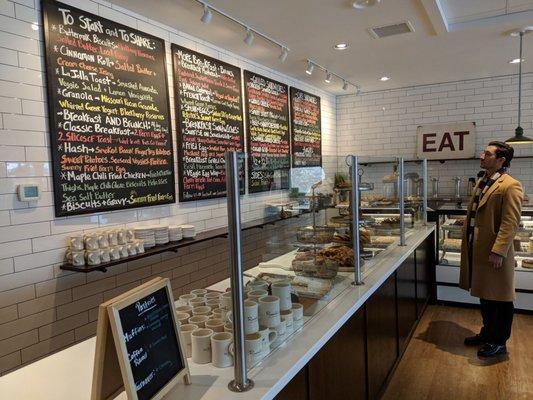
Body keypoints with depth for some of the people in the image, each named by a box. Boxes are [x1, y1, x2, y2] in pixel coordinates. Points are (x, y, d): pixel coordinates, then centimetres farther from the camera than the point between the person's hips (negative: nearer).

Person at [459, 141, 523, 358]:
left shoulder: (511, 186, -15)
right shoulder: (481, 182, 13)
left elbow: (510, 223, -20)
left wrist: (498, 252, -23)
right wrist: (467, 242, 17)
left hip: (494, 253, -8)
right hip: (477, 250, 9)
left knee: (499, 299, 7)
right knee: (484, 295, 21)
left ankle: (499, 342, 23)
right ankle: (487, 333, 37)